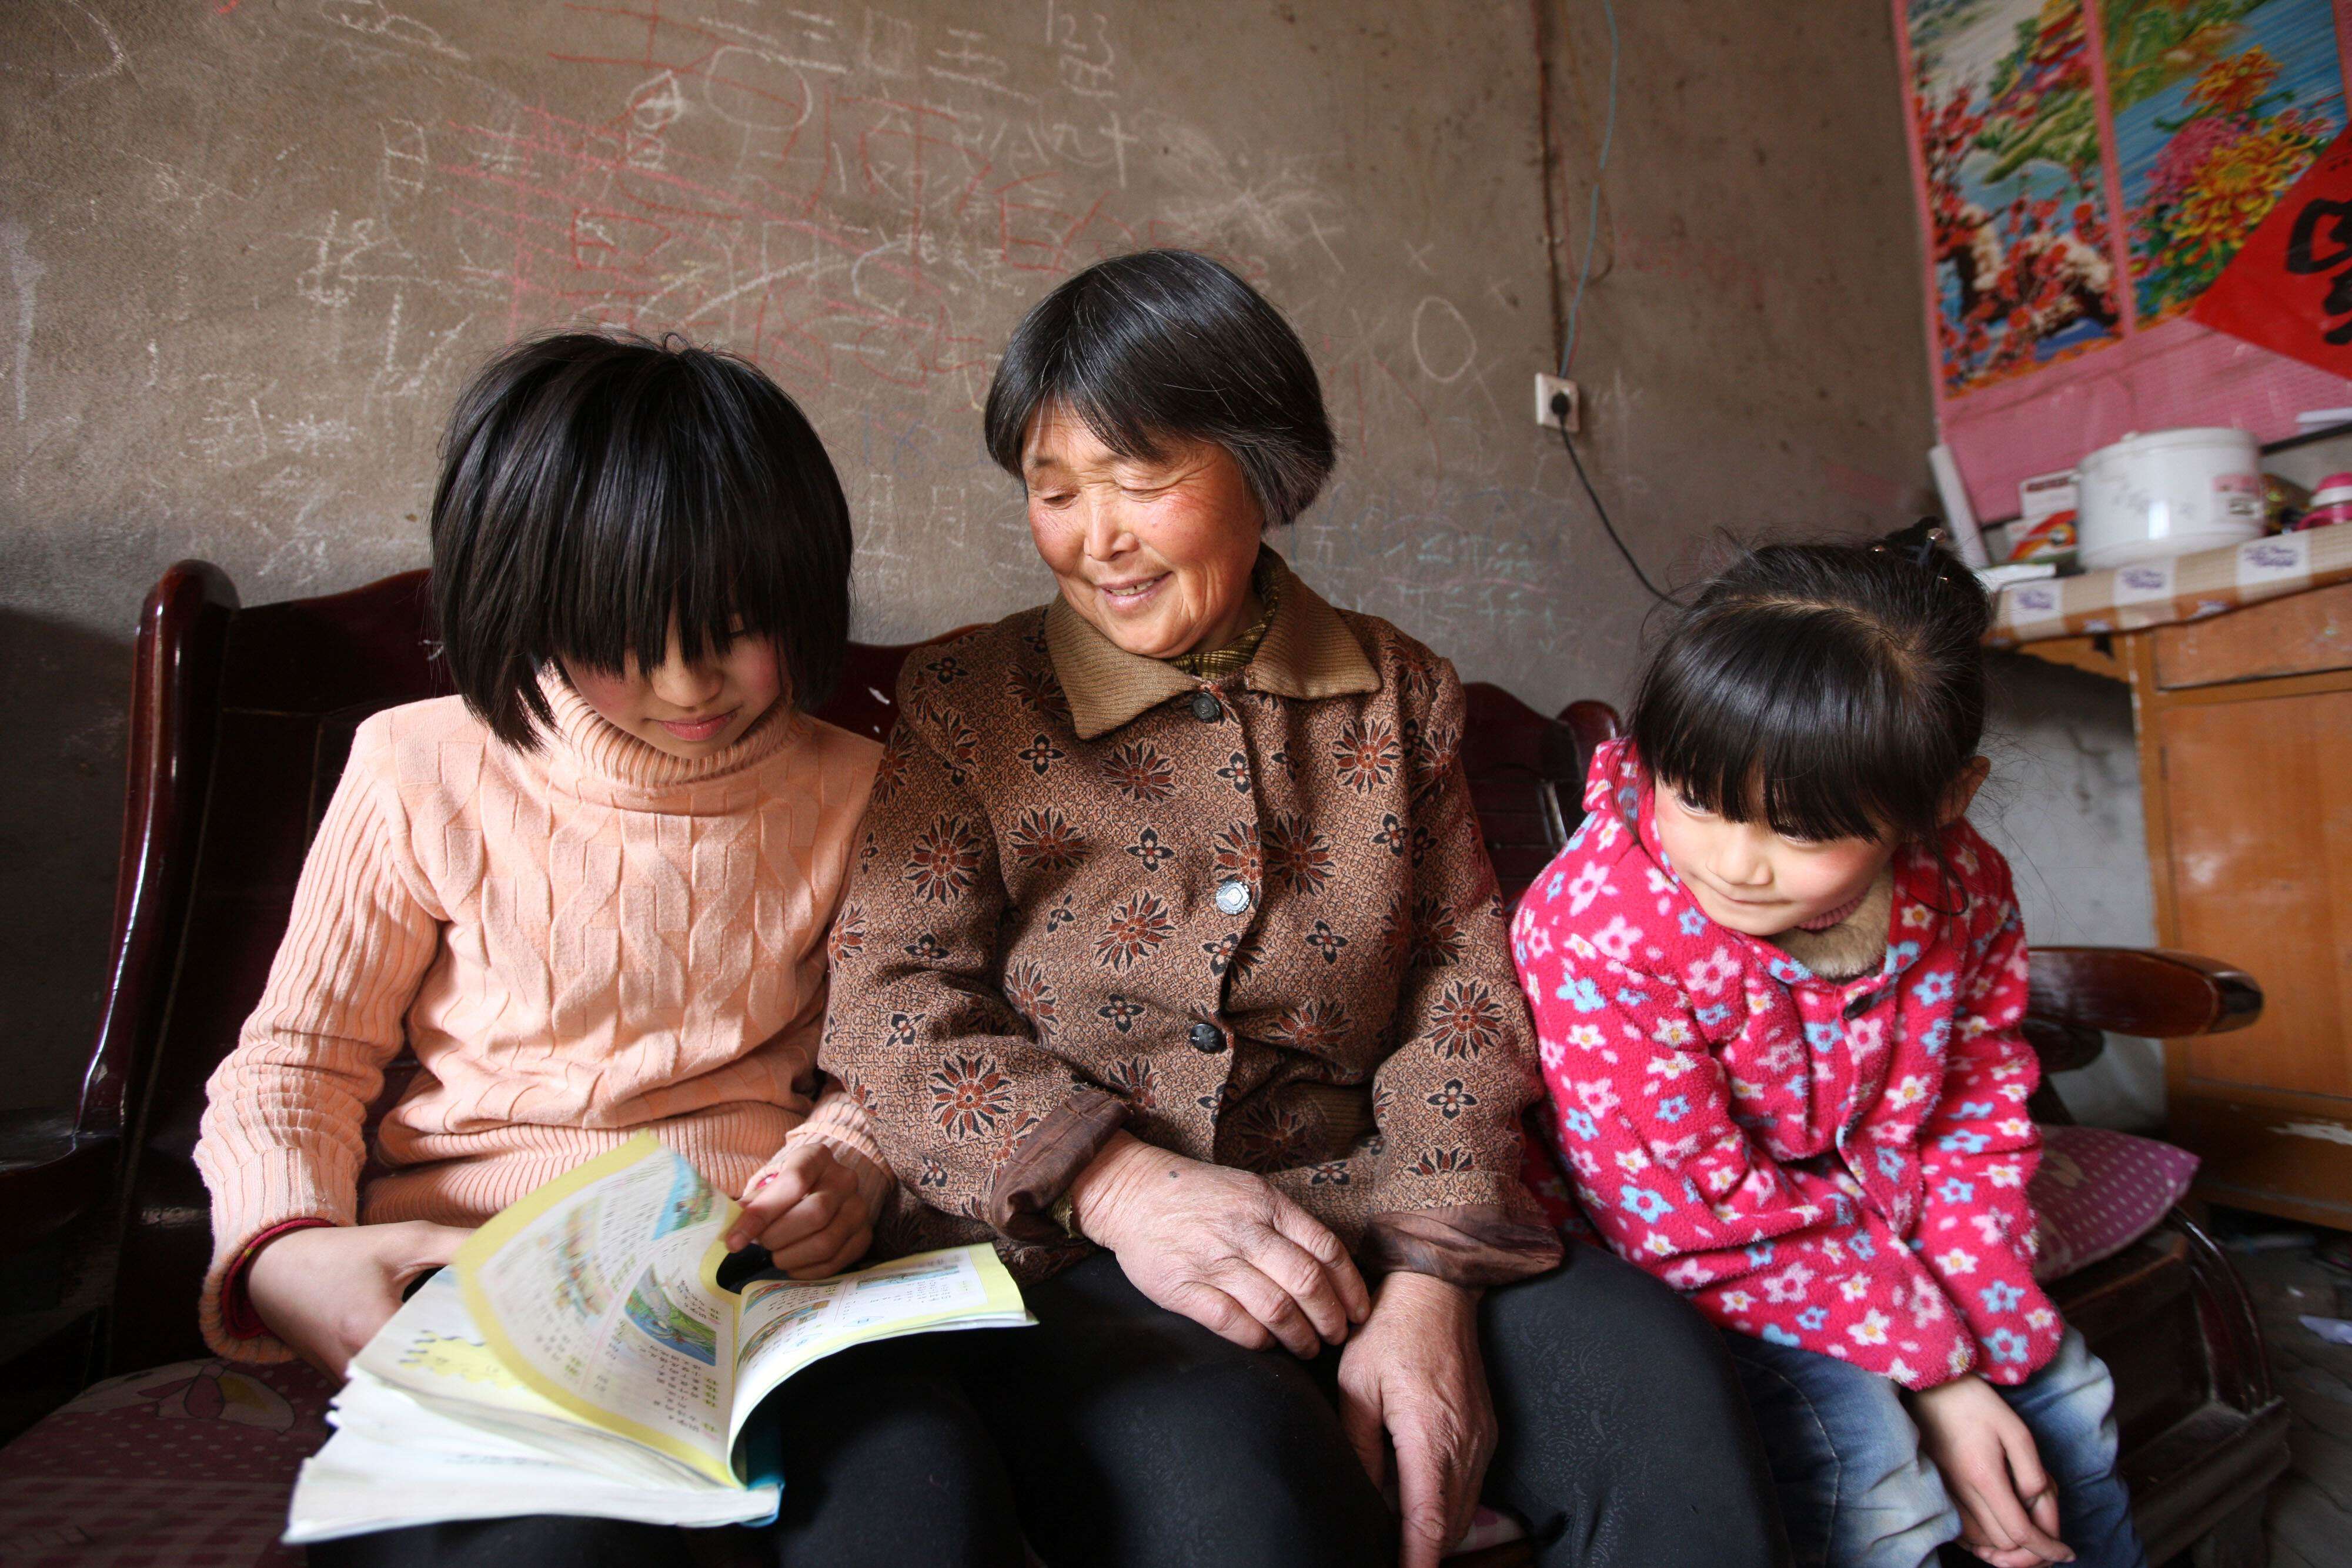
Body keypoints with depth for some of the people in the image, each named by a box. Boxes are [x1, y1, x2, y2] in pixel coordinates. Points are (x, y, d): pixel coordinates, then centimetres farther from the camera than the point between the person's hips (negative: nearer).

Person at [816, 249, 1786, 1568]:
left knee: (1653, 1367, -22)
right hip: (1049, 1245, -2)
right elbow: (896, 1001, -3)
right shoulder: (963, 706, 5)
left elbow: (1462, 999, 5)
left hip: (1349, 1216, 3)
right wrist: (1118, 1182, -19)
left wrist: (1431, 1280, -10)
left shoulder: (1400, 695, 11)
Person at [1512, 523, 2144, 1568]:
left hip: (1879, 1236, 6)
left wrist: (1986, 1353, -7)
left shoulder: (1962, 892, -13)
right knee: (1871, 1464, -24)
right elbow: (1702, 1221, -25)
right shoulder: (1599, 924, -33)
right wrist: (1934, 1372, -21)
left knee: (2064, 1399, 13)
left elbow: (1979, 1128, 1)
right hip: (1698, 1283, -6)